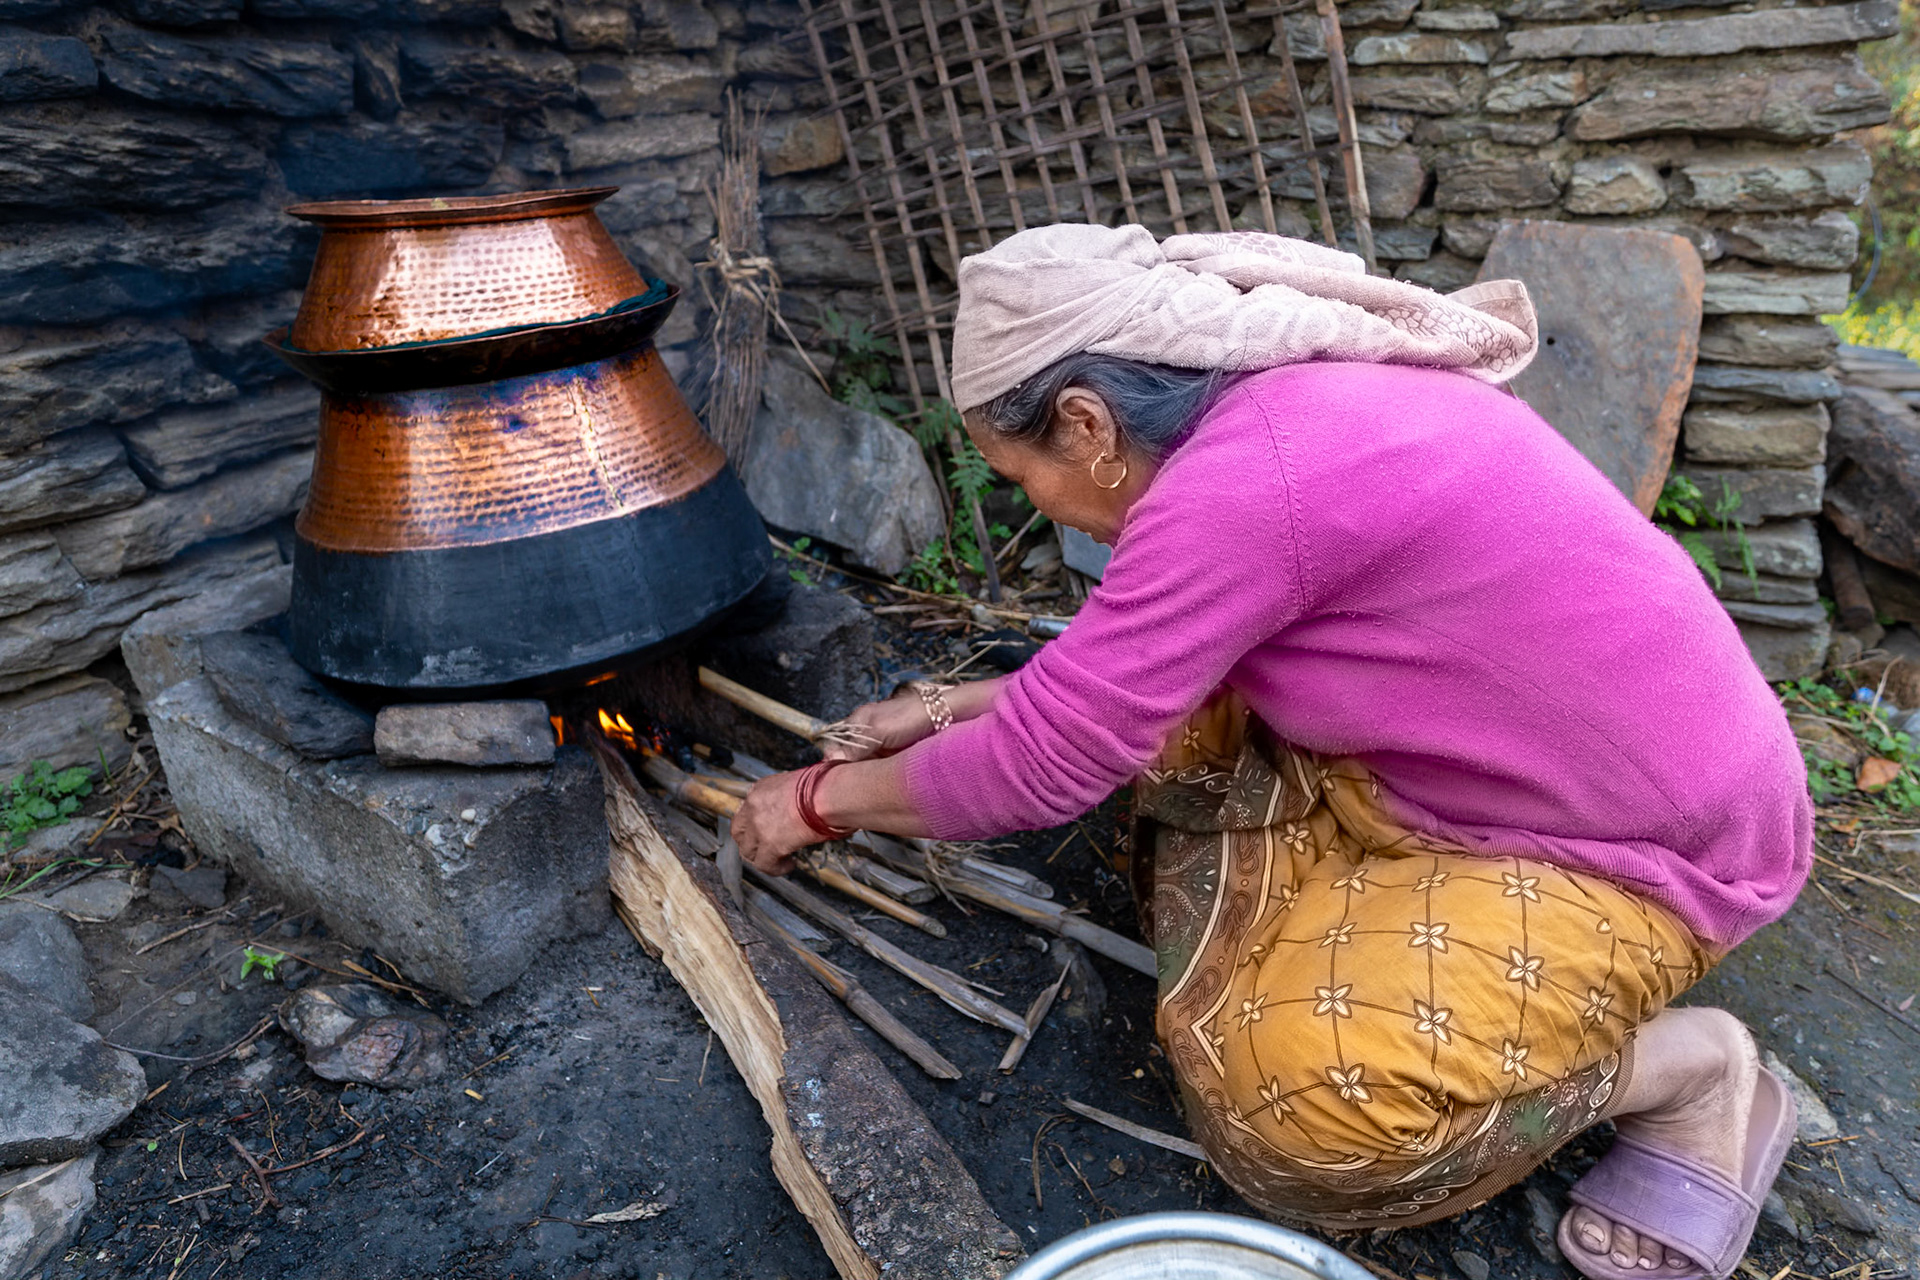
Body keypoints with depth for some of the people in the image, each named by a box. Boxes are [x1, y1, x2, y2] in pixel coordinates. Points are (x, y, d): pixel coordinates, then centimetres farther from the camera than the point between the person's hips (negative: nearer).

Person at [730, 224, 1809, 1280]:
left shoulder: (1251, 474, -30)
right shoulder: (1284, 398, 0)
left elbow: (1048, 757, -22)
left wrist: (823, 797, -6)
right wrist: (959, 707, 11)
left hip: (1639, 845, -8)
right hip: (1480, 767, 9)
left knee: (1291, 1094, -23)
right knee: (1181, 697, 4)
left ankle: (1690, 1066, 1)